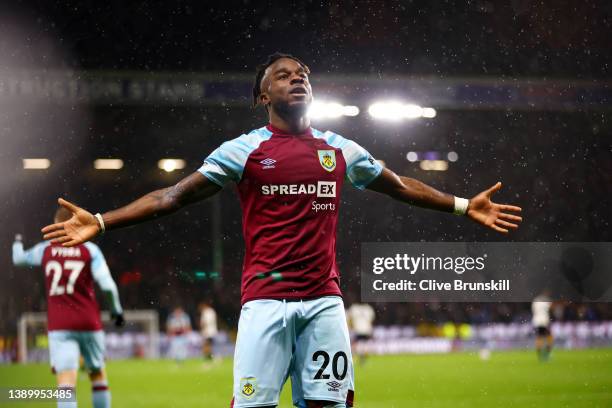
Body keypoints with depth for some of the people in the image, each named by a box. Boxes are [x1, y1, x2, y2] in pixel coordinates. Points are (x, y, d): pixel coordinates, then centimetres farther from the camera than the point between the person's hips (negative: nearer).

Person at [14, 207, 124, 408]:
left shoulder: (45, 250, 4)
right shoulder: (90, 250, -1)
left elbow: (18, 259, 23)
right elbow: (107, 285, -10)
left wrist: (17, 242, 45)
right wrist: (116, 309, 6)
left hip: (59, 326, 0)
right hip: (89, 323, 0)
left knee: (66, 380, -11)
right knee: (98, 374, 19)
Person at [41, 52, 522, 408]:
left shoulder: (340, 149, 12)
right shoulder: (244, 150, 2)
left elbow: (401, 186, 25)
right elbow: (174, 196, 0)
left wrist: (464, 205, 24)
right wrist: (101, 222, -9)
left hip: (324, 300, 3)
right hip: (266, 299, -3)